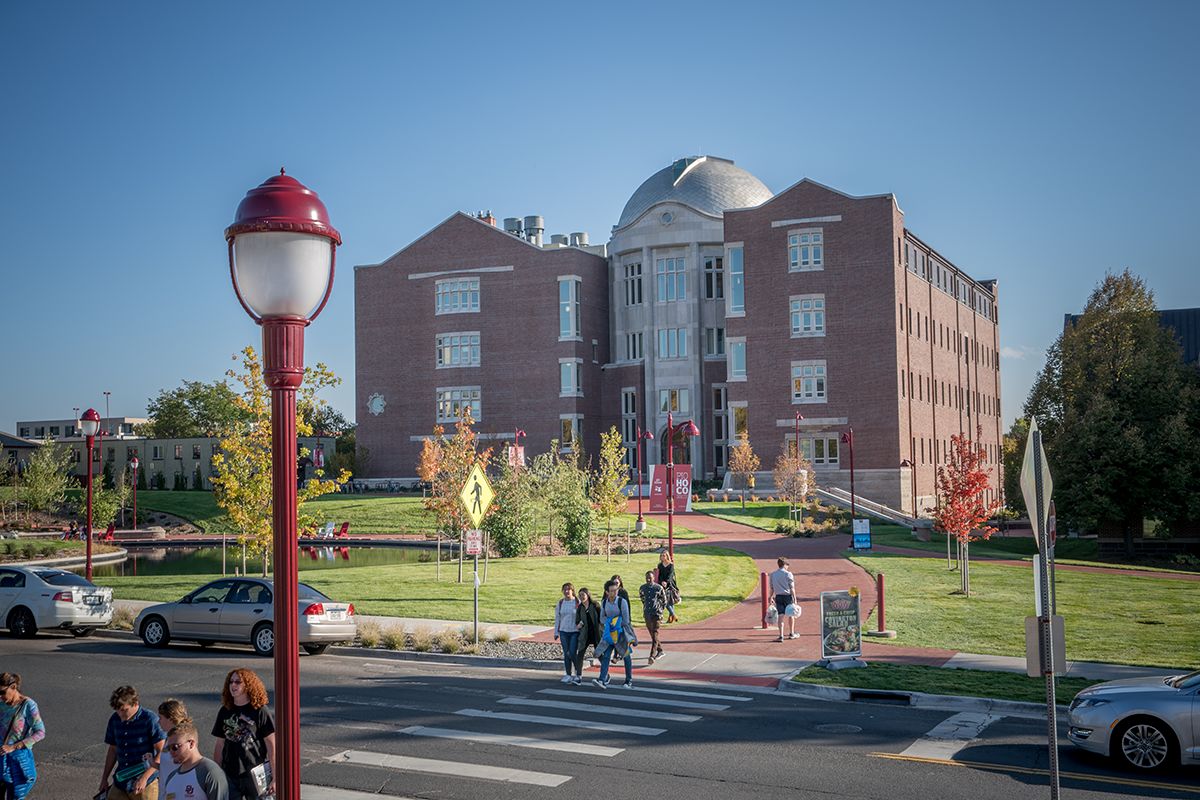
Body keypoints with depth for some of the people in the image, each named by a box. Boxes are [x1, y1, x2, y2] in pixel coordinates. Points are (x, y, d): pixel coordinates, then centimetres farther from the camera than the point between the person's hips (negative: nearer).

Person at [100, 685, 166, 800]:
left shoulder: (150, 720, -14)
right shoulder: (114, 720, 3)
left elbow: (162, 753, -14)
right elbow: (113, 750, 17)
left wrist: (144, 778, -19)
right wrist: (104, 778, 17)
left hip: (145, 786, -5)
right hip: (120, 783, 5)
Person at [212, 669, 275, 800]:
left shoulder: (260, 711, -8)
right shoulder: (225, 712, 6)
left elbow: (271, 745, -8)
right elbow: (220, 746, 12)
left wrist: (274, 778, -11)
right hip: (229, 775, 4)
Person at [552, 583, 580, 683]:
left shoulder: (577, 602, -5)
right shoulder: (560, 603, 8)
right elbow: (557, 618, 13)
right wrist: (556, 632, 11)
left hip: (575, 631, -4)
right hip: (563, 631, 4)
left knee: (572, 653, -11)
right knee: (566, 654, 6)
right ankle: (568, 675, 15)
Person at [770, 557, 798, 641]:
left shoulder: (773, 574, 5)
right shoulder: (788, 574, -8)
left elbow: (772, 588, 9)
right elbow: (792, 588, -9)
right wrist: (794, 598, -7)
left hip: (778, 596, 3)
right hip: (787, 596, -3)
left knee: (781, 615, 2)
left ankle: (781, 635, -6)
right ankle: (791, 633, 24)